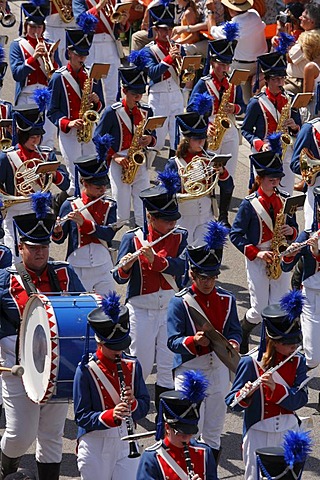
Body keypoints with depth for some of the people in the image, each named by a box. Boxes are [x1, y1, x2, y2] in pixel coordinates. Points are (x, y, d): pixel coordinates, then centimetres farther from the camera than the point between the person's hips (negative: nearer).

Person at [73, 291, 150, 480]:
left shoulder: (132, 365, 3)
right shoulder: (86, 370, -10)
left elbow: (145, 406, 7)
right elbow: (82, 417, -13)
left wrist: (133, 402, -16)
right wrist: (110, 415, -29)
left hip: (125, 442, 3)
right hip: (95, 445, -3)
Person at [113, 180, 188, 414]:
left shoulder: (180, 237, 0)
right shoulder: (133, 238, -6)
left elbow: (181, 267, -16)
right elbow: (120, 278, -9)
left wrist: (155, 259, -30)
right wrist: (125, 267, -32)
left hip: (171, 308, 2)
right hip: (142, 309, -2)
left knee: (169, 366, 3)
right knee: (141, 367, 3)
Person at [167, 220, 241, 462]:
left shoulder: (227, 299, 4)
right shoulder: (180, 302, -10)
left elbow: (235, 330, 8)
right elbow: (173, 340, -13)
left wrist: (233, 343, -15)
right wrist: (194, 341, -33)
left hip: (219, 371, 4)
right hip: (190, 371, -4)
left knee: (214, 434, 14)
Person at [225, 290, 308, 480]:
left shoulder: (298, 362, -1)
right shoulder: (250, 363, -12)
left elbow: (300, 399, -11)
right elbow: (232, 402, -12)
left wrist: (275, 387, -27)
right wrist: (245, 395, -34)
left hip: (288, 431, 3)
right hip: (258, 432, -3)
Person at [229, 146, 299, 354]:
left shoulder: (285, 200, 4)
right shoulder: (249, 204, -10)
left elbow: (294, 226, 14)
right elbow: (236, 235, -9)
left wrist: (291, 231, -10)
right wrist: (256, 253, -19)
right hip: (258, 262, -4)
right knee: (259, 311, -2)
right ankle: (240, 335, 27)